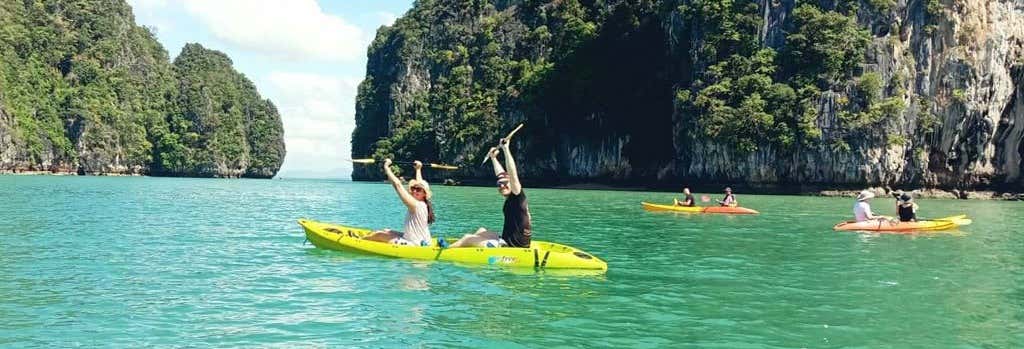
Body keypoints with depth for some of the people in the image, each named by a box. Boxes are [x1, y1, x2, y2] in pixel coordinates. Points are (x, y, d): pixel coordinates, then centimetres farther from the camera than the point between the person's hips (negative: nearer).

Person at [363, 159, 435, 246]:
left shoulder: (416, 205, -21)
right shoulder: (423, 204, 3)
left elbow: (397, 184, -22)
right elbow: (420, 184, 24)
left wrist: (386, 167, -14)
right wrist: (418, 169, 38)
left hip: (415, 245, -9)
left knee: (379, 235, 0)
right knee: (386, 231, 21)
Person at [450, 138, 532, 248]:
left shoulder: (517, 196, -12)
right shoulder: (510, 198, 11)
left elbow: (513, 174, -25)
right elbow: (500, 174, 25)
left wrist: (506, 149, -25)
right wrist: (493, 157, 34)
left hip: (514, 247, -9)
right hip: (507, 242, 9)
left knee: (468, 238, -3)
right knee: (482, 231, 28)